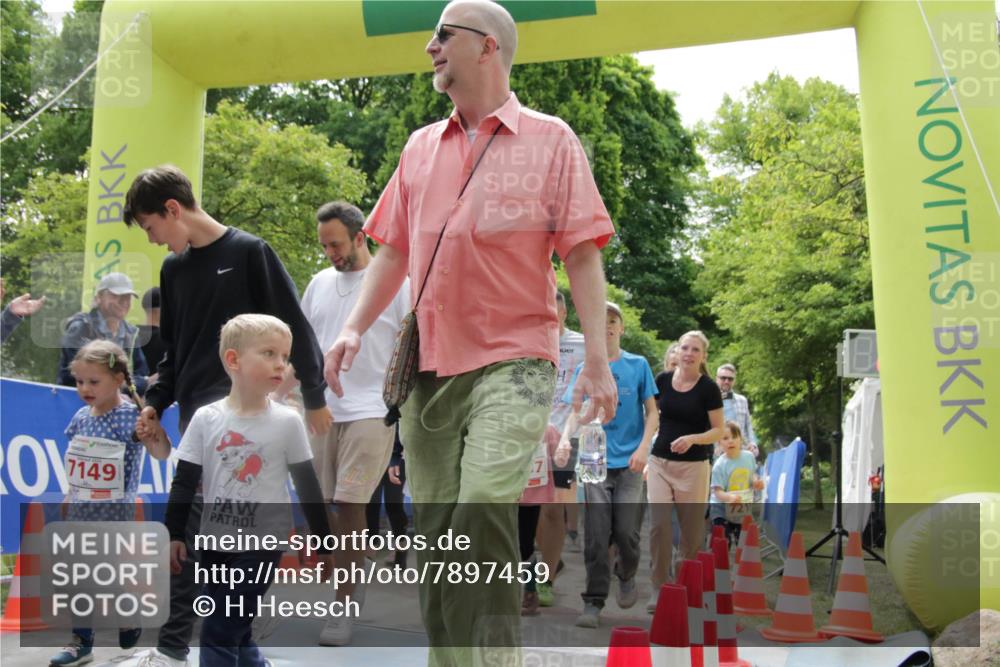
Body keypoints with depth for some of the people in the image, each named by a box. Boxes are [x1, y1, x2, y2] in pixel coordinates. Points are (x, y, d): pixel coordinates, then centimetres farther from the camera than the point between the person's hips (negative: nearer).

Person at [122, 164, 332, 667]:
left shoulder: (249, 252, -5)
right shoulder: (173, 268, 15)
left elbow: (295, 327, -4)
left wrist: (315, 397, -3)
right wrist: (155, 403, 10)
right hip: (194, 408, 7)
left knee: (195, 518, -14)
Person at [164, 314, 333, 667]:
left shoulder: (288, 421, -7)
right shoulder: (206, 418, -4)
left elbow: (308, 485, -1)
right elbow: (184, 481, 3)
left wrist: (322, 542, 2)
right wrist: (175, 534, -1)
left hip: (263, 544, -3)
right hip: (215, 541, 3)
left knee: (219, 632, -5)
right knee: (233, 631, 15)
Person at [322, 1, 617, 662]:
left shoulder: (550, 140, 3)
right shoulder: (421, 147, 17)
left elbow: (582, 255, -3)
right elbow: (394, 250, 18)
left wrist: (598, 359, -11)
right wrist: (355, 328, 6)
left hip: (511, 362, -5)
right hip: (429, 365, 5)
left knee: (482, 510, -23)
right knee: (436, 532, 8)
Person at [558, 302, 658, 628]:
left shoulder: (638, 365, 4)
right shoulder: (585, 369, 6)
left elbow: (652, 412, 5)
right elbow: (576, 413, 3)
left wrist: (643, 448, -9)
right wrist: (565, 439, -17)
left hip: (629, 463, 0)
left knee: (626, 531, -4)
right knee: (596, 535, -4)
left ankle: (626, 576, 27)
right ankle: (593, 602, 5)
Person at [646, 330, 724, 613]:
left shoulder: (708, 388, -6)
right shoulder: (663, 380, 3)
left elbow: (718, 430, -4)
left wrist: (692, 439, -20)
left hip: (693, 466, -2)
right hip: (660, 462, 2)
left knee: (691, 529, 4)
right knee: (658, 524, -8)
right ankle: (659, 587, 2)